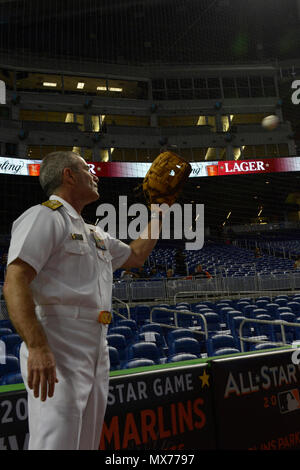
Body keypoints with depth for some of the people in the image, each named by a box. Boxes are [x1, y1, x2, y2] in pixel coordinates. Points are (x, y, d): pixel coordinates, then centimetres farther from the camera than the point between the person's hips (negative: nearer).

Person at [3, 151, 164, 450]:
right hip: (58, 350, -9)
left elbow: (135, 256, 36)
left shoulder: (94, 233, 22)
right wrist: (37, 347, -29)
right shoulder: (44, 216, -6)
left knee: (86, 445, 15)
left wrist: (158, 216, 34)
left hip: (97, 353, 9)